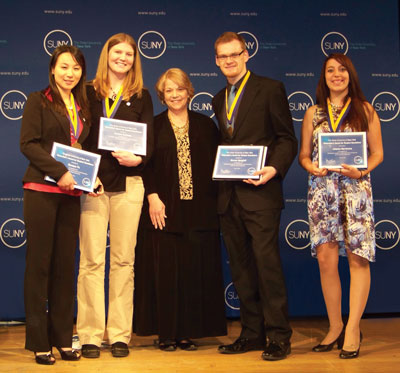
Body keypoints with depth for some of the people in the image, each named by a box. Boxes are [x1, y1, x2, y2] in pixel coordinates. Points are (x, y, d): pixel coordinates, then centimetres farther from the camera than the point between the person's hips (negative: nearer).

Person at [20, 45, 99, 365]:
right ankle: (38, 341, 7)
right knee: (39, 263, 0)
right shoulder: (38, 101, 2)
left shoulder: (82, 107, 17)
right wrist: (60, 172, -17)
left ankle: (63, 338, 15)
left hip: (71, 194, 5)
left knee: (65, 264, 7)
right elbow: (28, 144, -8)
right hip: (41, 191, -5)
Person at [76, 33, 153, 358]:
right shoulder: (89, 93, 10)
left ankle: (120, 335, 11)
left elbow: (149, 139, 5)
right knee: (92, 259, -2)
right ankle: (91, 335, 6)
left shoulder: (141, 97, 13)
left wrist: (138, 158, -16)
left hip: (128, 184, 1)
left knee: (123, 260, 3)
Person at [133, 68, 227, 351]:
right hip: (164, 210, -1)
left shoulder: (205, 125, 13)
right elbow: (145, 165, 2)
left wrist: (213, 199, -1)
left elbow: (216, 164, 9)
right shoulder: (153, 126, 9)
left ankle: (190, 332, 12)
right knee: (165, 271, -1)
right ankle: (167, 333, 10)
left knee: (197, 271, 2)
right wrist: (153, 197, -10)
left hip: (199, 210, 1)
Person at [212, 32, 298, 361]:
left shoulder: (270, 89, 0)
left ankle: (279, 336, 3)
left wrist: (274, 168, -19)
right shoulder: (219, 100, 19)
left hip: (260, 193, -6)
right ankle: (252, 333, 19)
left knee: (267, 262, -8)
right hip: (229, 195, 6)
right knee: (241, 268, 9)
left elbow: (287, 139, -3)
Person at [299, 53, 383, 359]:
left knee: (358, 258, -6)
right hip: (322, 190, 2)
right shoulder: (313, 113, 13)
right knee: (326, 258, -1)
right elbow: (303, 154, 13)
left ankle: (353, 328, 3)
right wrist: (312, 167, -9)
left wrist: (361, 171, -11)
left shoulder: (365, 110, 9)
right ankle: (335, 326, 13)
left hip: (356, 189, -2)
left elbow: (377, 152, 7)